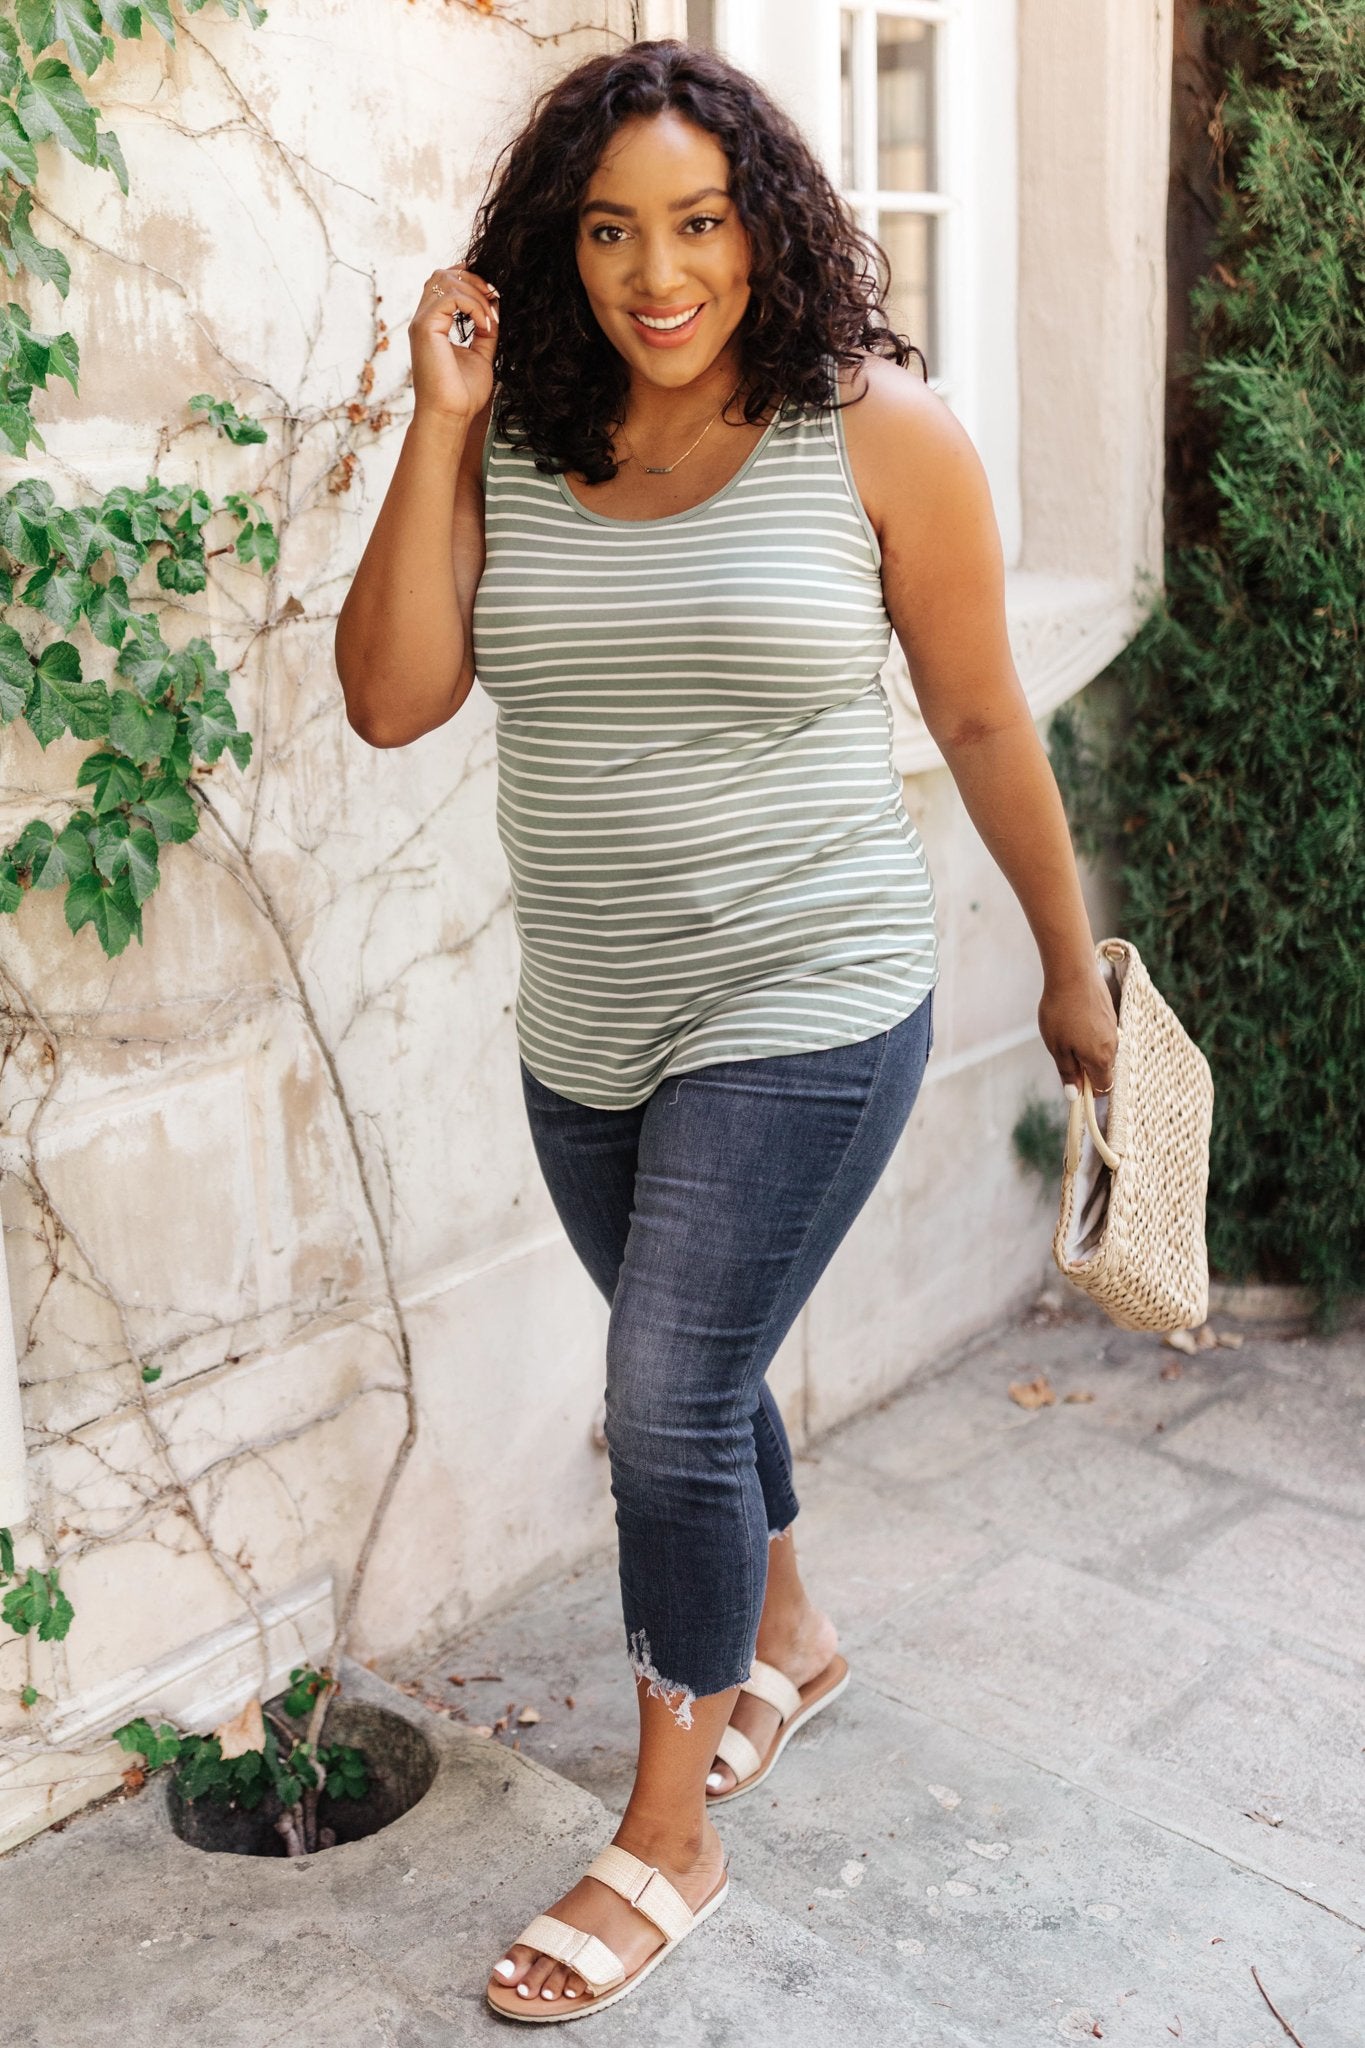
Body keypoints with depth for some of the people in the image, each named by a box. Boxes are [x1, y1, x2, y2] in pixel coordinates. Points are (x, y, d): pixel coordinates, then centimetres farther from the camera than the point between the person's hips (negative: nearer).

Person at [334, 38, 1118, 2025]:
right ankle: (785, 1633, 50)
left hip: (805, 1007, -4)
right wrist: (438, 426, -15)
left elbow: (984, 721, -2)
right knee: (692, 1379, 21)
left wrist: (1073, 965, 5)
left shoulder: (880, 433, -9)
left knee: (670, 1406, -4)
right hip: (587, 1025, 5)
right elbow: (392, 697, -11)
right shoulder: (510, 448, -1)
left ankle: (668, 1838, 18)